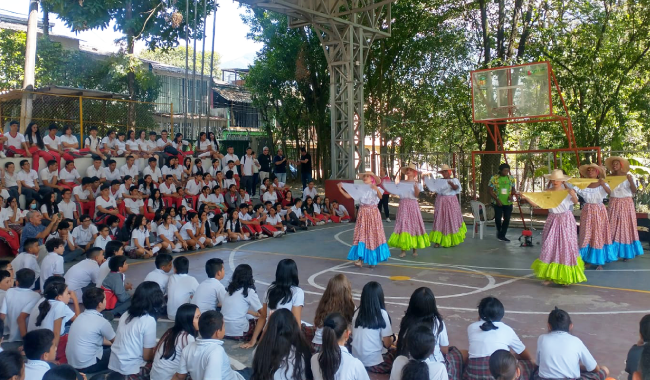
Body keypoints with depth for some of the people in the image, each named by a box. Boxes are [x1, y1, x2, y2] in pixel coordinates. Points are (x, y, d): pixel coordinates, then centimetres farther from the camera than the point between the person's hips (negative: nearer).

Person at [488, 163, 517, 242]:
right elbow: (489, 190, -6)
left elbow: (513, 189, 15)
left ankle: (502, 235, 13)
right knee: (498, 218, -2)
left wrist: (511, 195, -6)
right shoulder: (494, 178, -7)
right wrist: (496, 199, -14)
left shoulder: (511, 178, 5)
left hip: (508, 202, 3)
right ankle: (499, 231, 28)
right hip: (498, 203, -3)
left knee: (507, 219, 1)